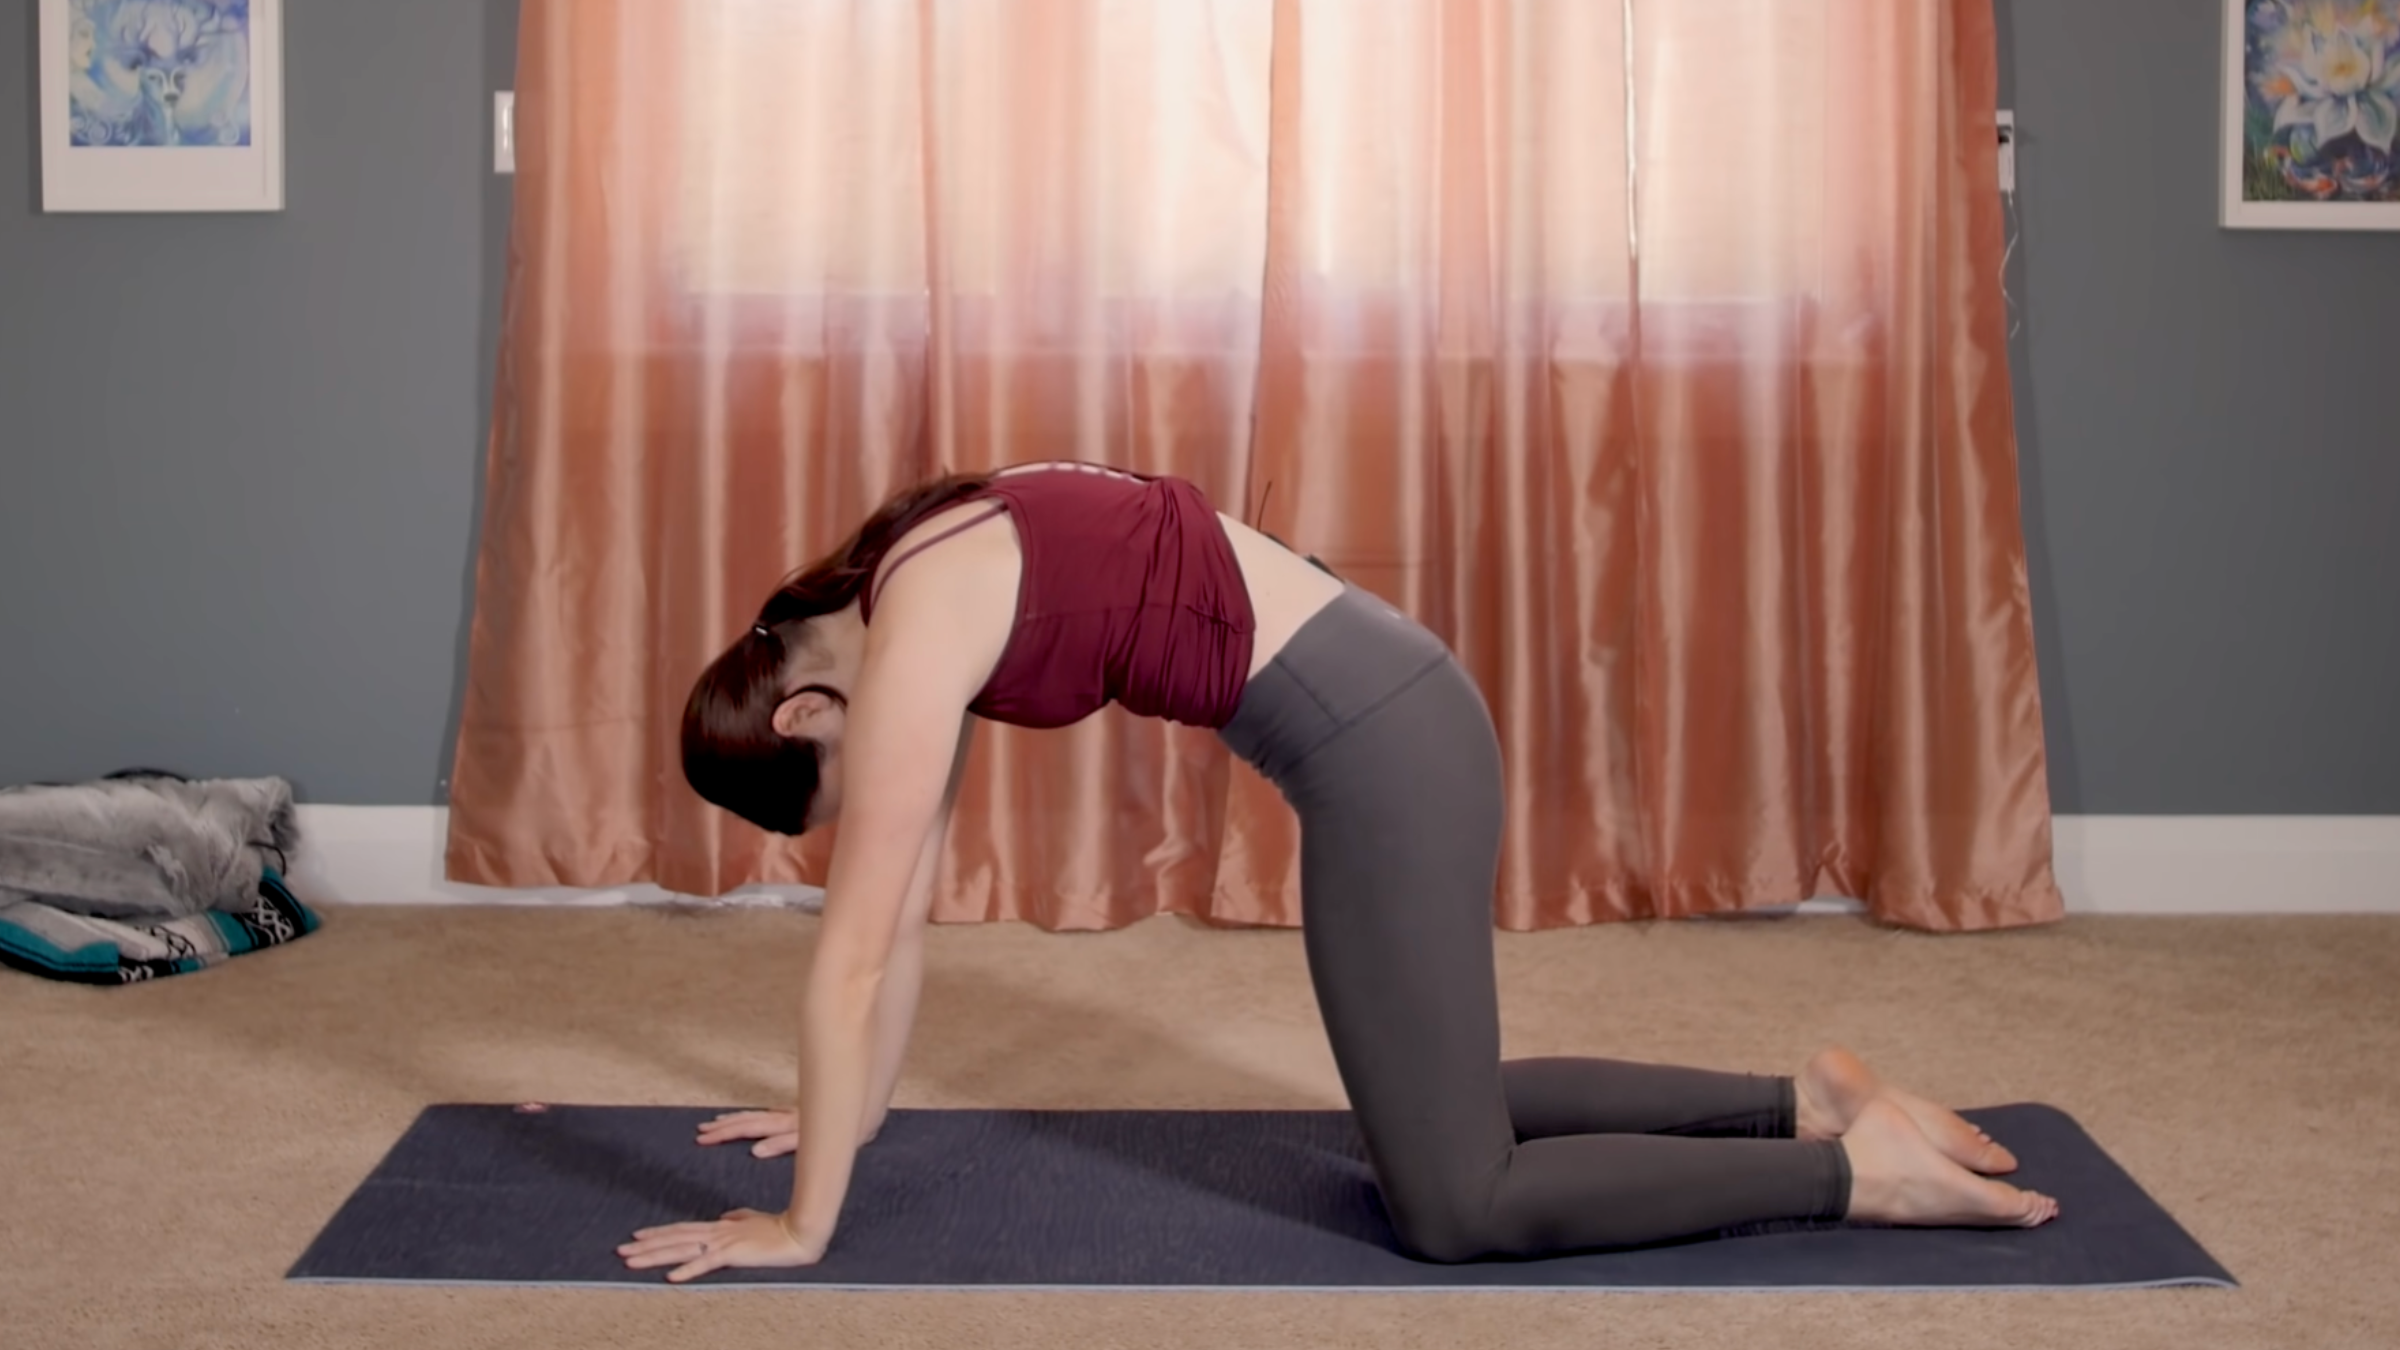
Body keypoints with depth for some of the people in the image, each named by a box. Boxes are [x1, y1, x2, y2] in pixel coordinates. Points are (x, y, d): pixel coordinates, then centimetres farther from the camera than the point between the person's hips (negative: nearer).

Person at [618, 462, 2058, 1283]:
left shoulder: (911, 635, -15)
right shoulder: (905, 603, 13)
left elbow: (856, 948, -15)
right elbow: (908, 916, 21)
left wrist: (802, 1224, -10)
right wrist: (853, 1115, 26)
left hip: (1380, 742, -10)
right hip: (1386, 716, 10)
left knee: (1455, 1201, -3)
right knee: (1436, 1099, 22)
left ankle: (1860, 1170, 1)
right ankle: (1802, 1100, 22)